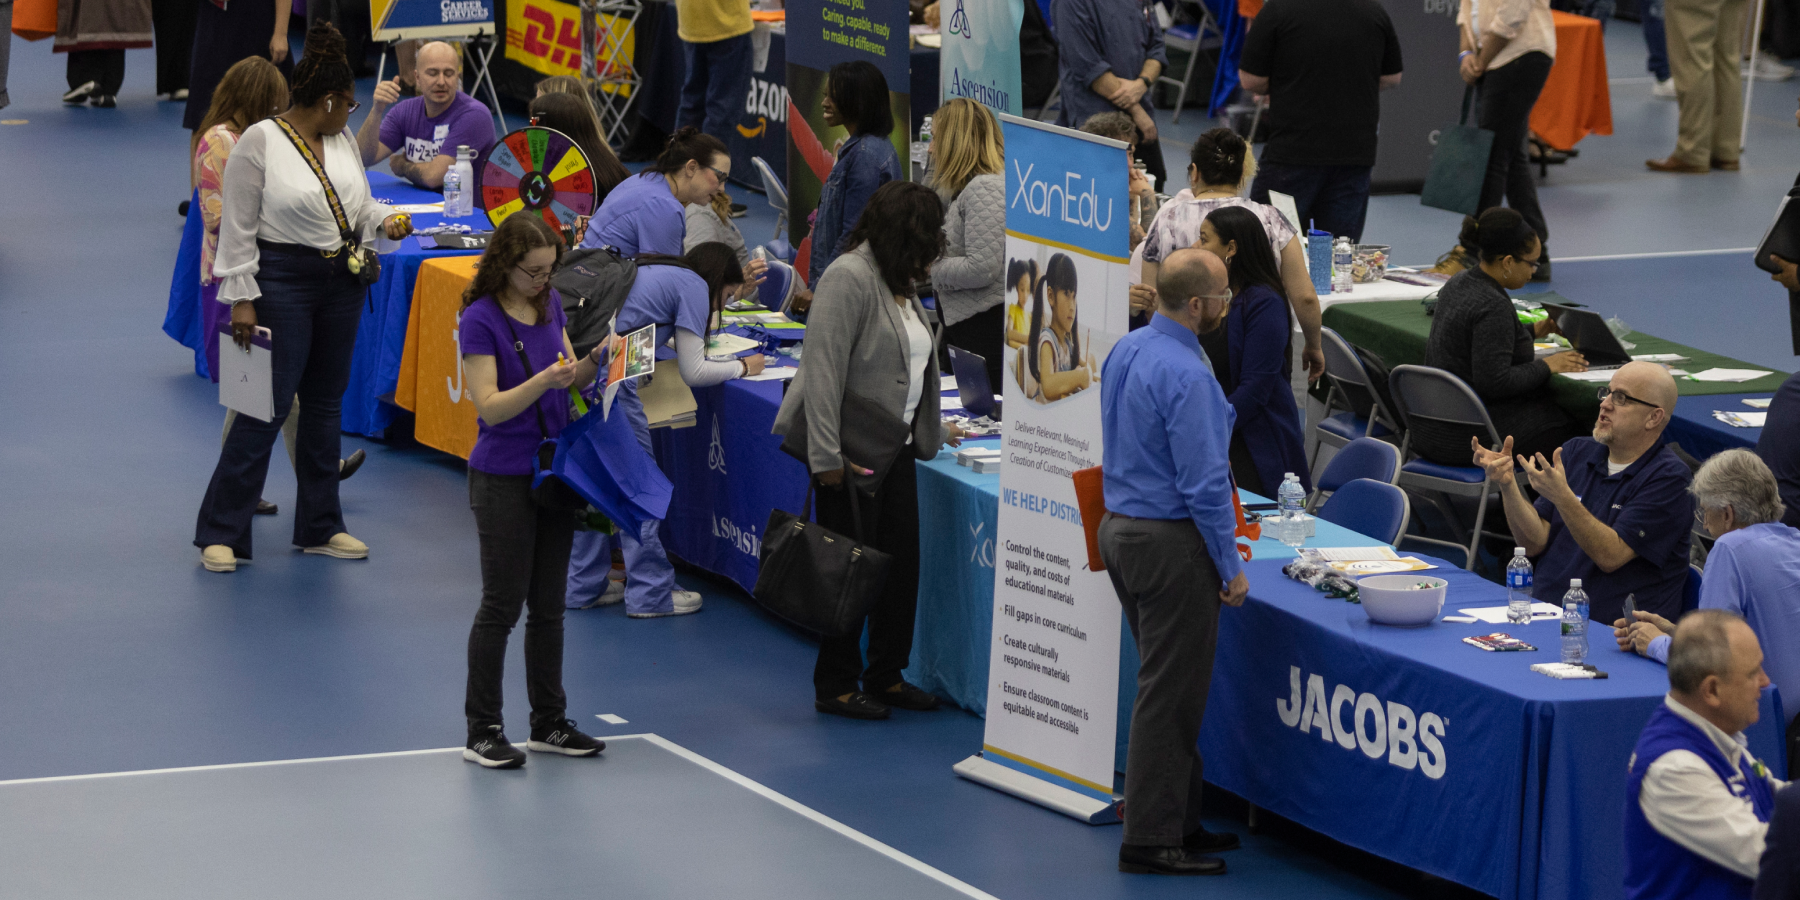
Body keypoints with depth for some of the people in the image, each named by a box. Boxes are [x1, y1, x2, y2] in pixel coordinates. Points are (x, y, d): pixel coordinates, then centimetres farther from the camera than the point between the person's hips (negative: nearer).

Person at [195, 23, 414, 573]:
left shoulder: (342, 141, 9)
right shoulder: (260, 143, -12)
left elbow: (358, 206, 20)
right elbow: (238, 227, -11)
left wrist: (385, 221, -2)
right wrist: (242, 298, -14)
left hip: (341, 281, 7)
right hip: (282, 281, -7)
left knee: (325, 403, 13)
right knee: (267, 406, -8)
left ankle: (320, 527, 22)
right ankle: (221, 533, -1)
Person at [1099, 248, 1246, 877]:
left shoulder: (1124, 352, 7)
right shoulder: (1186, 375, -22)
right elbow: (1203, 481, -21)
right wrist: (1230, 566, -12)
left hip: (1120, 530, 9)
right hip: (1172, 542, -9)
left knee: (1168, 685, 17)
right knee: (1171, 694, -2)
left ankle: (1179, 820, 24)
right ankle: (1151, 841, 2)